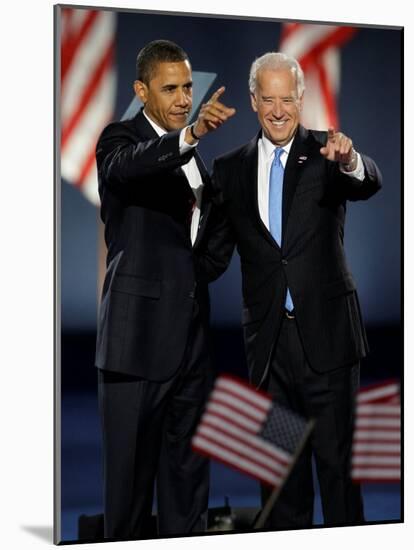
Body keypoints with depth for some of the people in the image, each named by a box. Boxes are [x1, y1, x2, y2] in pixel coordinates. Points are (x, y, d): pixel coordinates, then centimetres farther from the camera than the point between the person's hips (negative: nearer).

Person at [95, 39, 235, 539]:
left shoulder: (195, 151, 16)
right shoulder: (121, 139, -5)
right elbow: (127, 165, -31)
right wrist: (190, 134, -46)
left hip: (192, 329, 7)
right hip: (139, 334, -7)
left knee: (189, 464, 12)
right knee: (131, 463, 0)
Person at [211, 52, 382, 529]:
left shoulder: (326, 152, -1)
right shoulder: (231, 168, 7)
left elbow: (370, 184, -21)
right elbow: (218, 250, 7)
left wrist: (351, 162, -44)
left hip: (325, 330, -3)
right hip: (267, 334, 3)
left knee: (336, 454, 1)